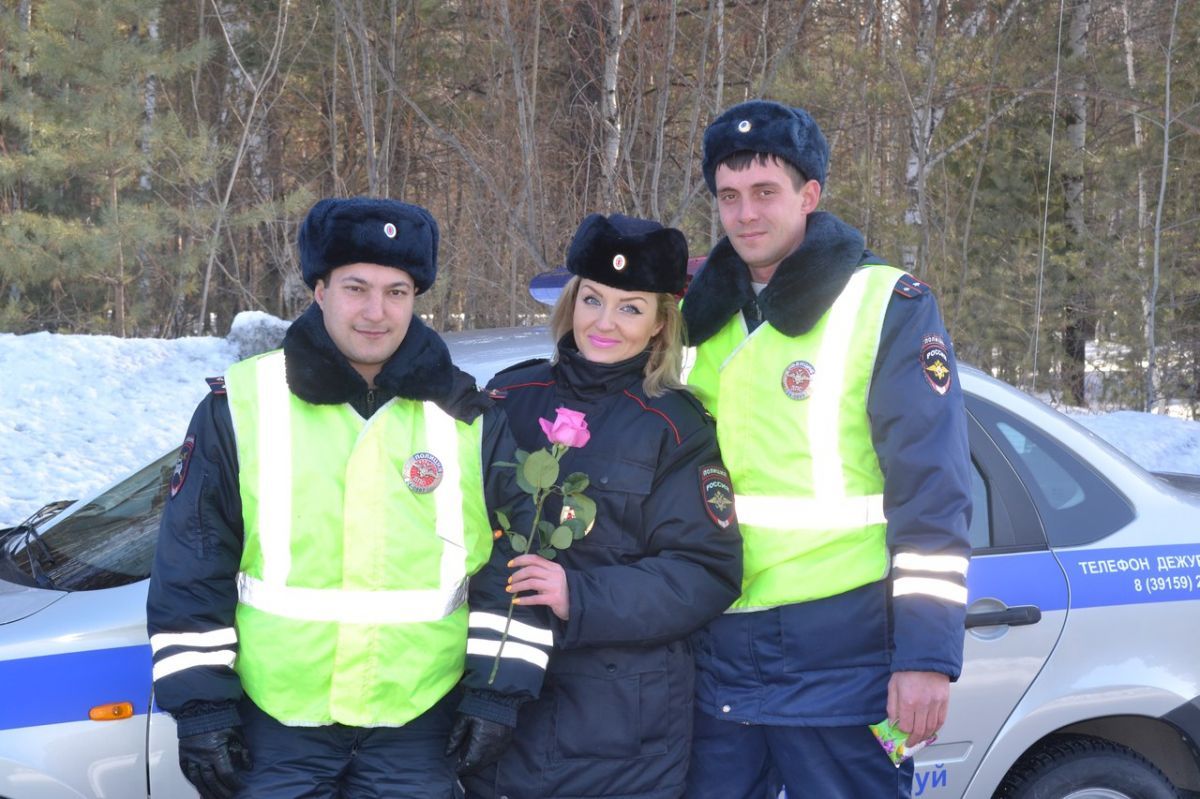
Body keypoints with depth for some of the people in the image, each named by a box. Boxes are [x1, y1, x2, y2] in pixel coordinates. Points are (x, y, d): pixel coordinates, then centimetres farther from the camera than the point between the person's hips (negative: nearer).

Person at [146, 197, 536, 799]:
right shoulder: (241, 406, -2)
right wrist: (199, 704, -3)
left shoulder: (468, 418, 2)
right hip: (275, 726, -1)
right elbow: (191, 565, 0)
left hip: (417, 733, 1)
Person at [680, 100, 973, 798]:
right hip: (717, 659, 5)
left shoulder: (888, 305, -5)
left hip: (842, 664, -5)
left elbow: (932, 495, -11)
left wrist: (927, 655, -15)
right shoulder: (703, 316, 12)